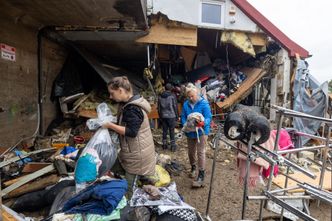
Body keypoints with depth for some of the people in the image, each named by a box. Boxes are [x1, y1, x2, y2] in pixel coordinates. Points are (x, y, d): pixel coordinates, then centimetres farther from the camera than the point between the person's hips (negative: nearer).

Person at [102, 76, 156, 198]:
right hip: (132, 150, 10)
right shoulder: (128, 104, 8)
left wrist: (110, 125, -23)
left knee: (130, 186, 1)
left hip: (136, 152, -10)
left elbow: (131, 132, -29)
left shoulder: (132, 108, -24)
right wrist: (111, 122, 5)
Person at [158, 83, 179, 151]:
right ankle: (173, 145, 8)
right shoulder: (172, 95, -8)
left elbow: (159, 108, 11)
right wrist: (177, 116, 1)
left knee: (164, 131, 12)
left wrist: (160, 116, 19)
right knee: (172, 131, 2)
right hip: (171, 116, -4)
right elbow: (175, 106, -7)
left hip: (163, 116, 4)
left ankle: (164, 144, 20)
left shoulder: (160, 96, 6)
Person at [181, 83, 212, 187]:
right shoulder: (186, 104, -2)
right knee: (191, 151, 18)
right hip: (190, 132, 5)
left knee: (200, 152, -6)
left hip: (201, 131, -5)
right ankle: (193, 167, 43)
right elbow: (183, 117, 2)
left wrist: (203, 123, -38)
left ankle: (201, 176, 3)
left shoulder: (204, 103, -14)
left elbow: (208, 117, -17)